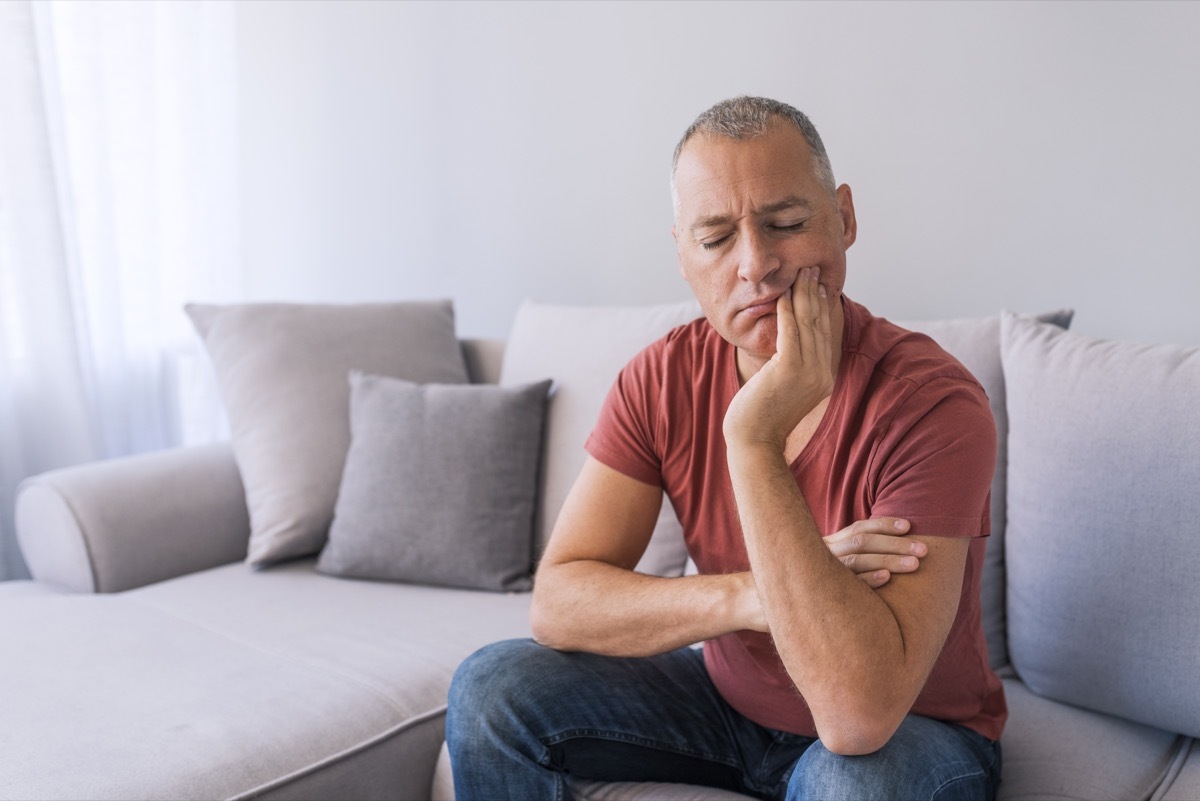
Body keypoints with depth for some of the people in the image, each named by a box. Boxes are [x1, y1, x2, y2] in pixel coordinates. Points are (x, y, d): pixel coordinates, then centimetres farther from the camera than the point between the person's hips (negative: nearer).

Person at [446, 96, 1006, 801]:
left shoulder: (935, 403, -28)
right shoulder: (663, 379, -12)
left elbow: (859, 715, -37)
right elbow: (557, 602, -17)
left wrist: (754, 441, -39)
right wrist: (753, 597, -32)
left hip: (914, 731, -4)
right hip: (731, 700, 5)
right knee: (493, 688, -9)